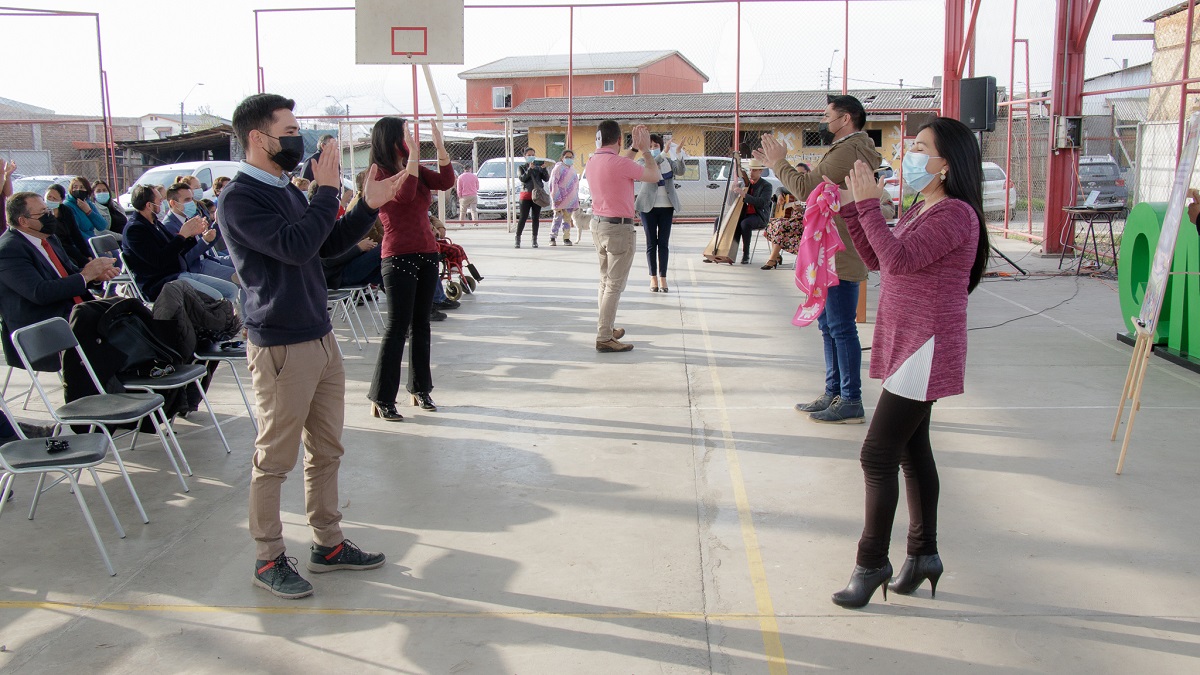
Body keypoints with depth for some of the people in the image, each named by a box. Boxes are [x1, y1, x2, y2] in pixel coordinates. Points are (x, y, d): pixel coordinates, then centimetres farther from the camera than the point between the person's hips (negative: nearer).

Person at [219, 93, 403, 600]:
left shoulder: (286, 190, 14)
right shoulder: (239, 198, -14)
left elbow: (329, 244, 20)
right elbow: (296, 246, -27)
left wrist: (368, 207, 8)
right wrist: (328, 191, -17)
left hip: (320, 337, 9)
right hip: (281, 348, -9)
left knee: (326, 450, 15)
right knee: (275, 458, 3)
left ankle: (328, 544, 28)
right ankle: (269, 559, 17)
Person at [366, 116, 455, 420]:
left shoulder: (416, 168, 12)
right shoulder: (378, 174, -8)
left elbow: (446, 182, 1)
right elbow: (405, 194, -25)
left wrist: (440, 148, -9)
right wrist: (413, 152, -25)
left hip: (427, 254, 7)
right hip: (399, 257, -7)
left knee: (421, 324, 11)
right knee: (397, 326, -6)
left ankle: (420, 389, 20)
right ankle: (381, 398, 1)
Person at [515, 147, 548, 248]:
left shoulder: (539, 167, 10)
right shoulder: (521, 167, 6)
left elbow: (546, 179, 1)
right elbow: (522, 178, -10)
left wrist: (544, 169, -13)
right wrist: (530, 169, -19)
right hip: (526, 195, -2)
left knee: (536, 218, 4)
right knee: (523, 217, -5)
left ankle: (535, 240, 9)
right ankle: (518, 239, 1)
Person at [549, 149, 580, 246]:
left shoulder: (572, 169, 16)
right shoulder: (558, 168, -6)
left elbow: (576, 184, 23)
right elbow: (553, 183, -12)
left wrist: (577, 199, 18)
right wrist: (556, 198, -18)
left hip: (570, 200, 6)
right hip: (560, 200, -6)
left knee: (567, 219, 9)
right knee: (558, 218, -4)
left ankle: (566, 238, 14)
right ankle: (552, 238, 2)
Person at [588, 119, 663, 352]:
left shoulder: (593, 162, 5)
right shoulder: (620, 164, -19)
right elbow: (655, 176, -8)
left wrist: (634, 148, 27)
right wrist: (645, 150, 4)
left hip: (598, 224, 9)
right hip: (618, 228, -9)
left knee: (605, 281, 19)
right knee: (614, 285, -4)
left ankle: (606, 328, 28)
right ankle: (604, 338, -4)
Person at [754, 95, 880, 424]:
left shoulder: (848, 151, -17)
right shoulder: (848, 150, 19)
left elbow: (805, 188, -20)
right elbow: (814, 187, 19)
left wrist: (778, 163, -5)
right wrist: (778, 164, 15)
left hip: (838, 258, -11)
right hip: (829, 257, 11)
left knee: (842, 329, -6)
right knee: (829, 326, 16)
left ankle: (851, 402, 0)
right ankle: (834, 394, 24)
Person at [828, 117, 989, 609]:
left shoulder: (955, 214, -17)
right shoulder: (921, 208, 14)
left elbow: (898, 258, -28)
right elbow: (877, 261, 16)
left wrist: (869, 204, -23)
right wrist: (853, 208, 10)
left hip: (925, 349, -10)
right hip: (908, 345, 10)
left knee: (878, 455, -7)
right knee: (912, 450, 15)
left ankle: (872, 563, 5)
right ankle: (924, 555, 27)